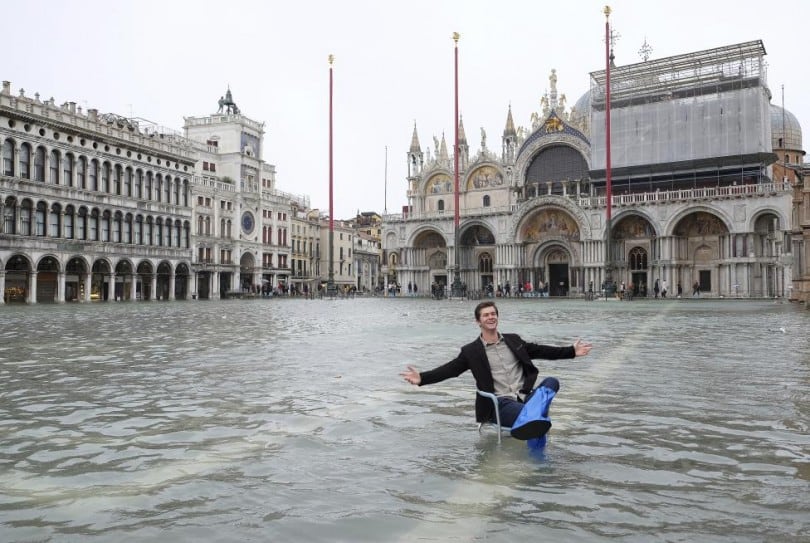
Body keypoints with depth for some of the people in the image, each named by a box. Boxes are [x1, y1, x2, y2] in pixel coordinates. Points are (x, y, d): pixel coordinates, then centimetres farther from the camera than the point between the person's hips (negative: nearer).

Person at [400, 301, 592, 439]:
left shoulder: (513, 340, 16)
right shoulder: (471, 351, 3)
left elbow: (540, 351, 19)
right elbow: (449, 369, -6)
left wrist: (571, 351, 15)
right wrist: (422, 378, -23)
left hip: (525, 395, 5)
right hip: (500, 403, -5)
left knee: (551, 382, -30)